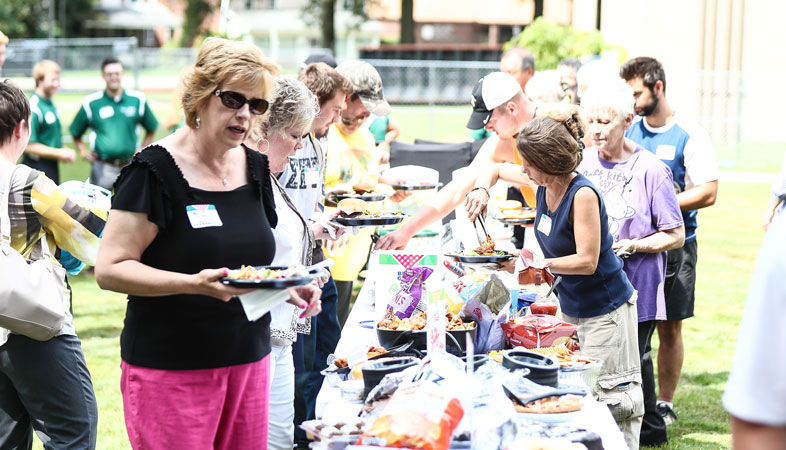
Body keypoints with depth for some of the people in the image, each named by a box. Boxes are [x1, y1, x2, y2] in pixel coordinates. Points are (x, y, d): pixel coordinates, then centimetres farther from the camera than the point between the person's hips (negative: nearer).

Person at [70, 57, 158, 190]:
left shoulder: (138, 99, 4)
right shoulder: (91, 103, 0)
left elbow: (151, 129, 17)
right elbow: (75, 133, 12)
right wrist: (84, 153, 1)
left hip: (129, 165, 1)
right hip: (102, 168, -1)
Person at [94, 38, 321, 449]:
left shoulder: (255, 168, 10)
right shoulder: (155, 171, -11)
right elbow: (110, 269, -15)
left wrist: (287, 286, 0)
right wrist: (194, 283, -27)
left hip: (248, 363, 6)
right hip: (171, 370, -6)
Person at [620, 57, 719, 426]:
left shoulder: (690, 136, -9)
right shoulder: (629, 131, 7)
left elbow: (708, 192, -13)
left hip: (674, 244, -4)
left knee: (669, 328, 4)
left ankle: (664, 403, 15)